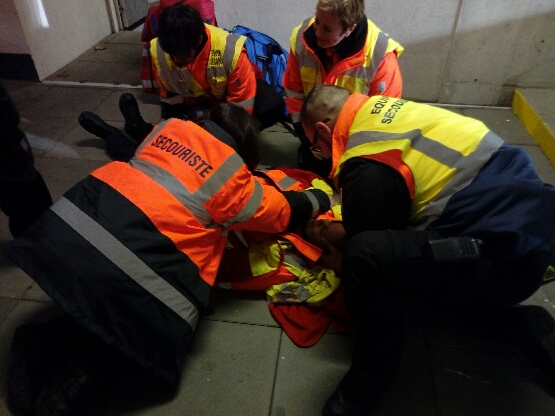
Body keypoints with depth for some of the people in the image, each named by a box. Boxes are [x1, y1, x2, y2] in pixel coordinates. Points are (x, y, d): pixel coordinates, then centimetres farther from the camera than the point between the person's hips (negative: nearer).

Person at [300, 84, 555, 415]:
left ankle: (374, 371, 0)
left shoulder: (367, 170, -19)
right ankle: (527, 327, 23)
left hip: (513, 253, -10)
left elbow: (368, 248, -5)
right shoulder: (385, 111, 8)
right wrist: (344, 230, 27)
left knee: (366, 257, -26)